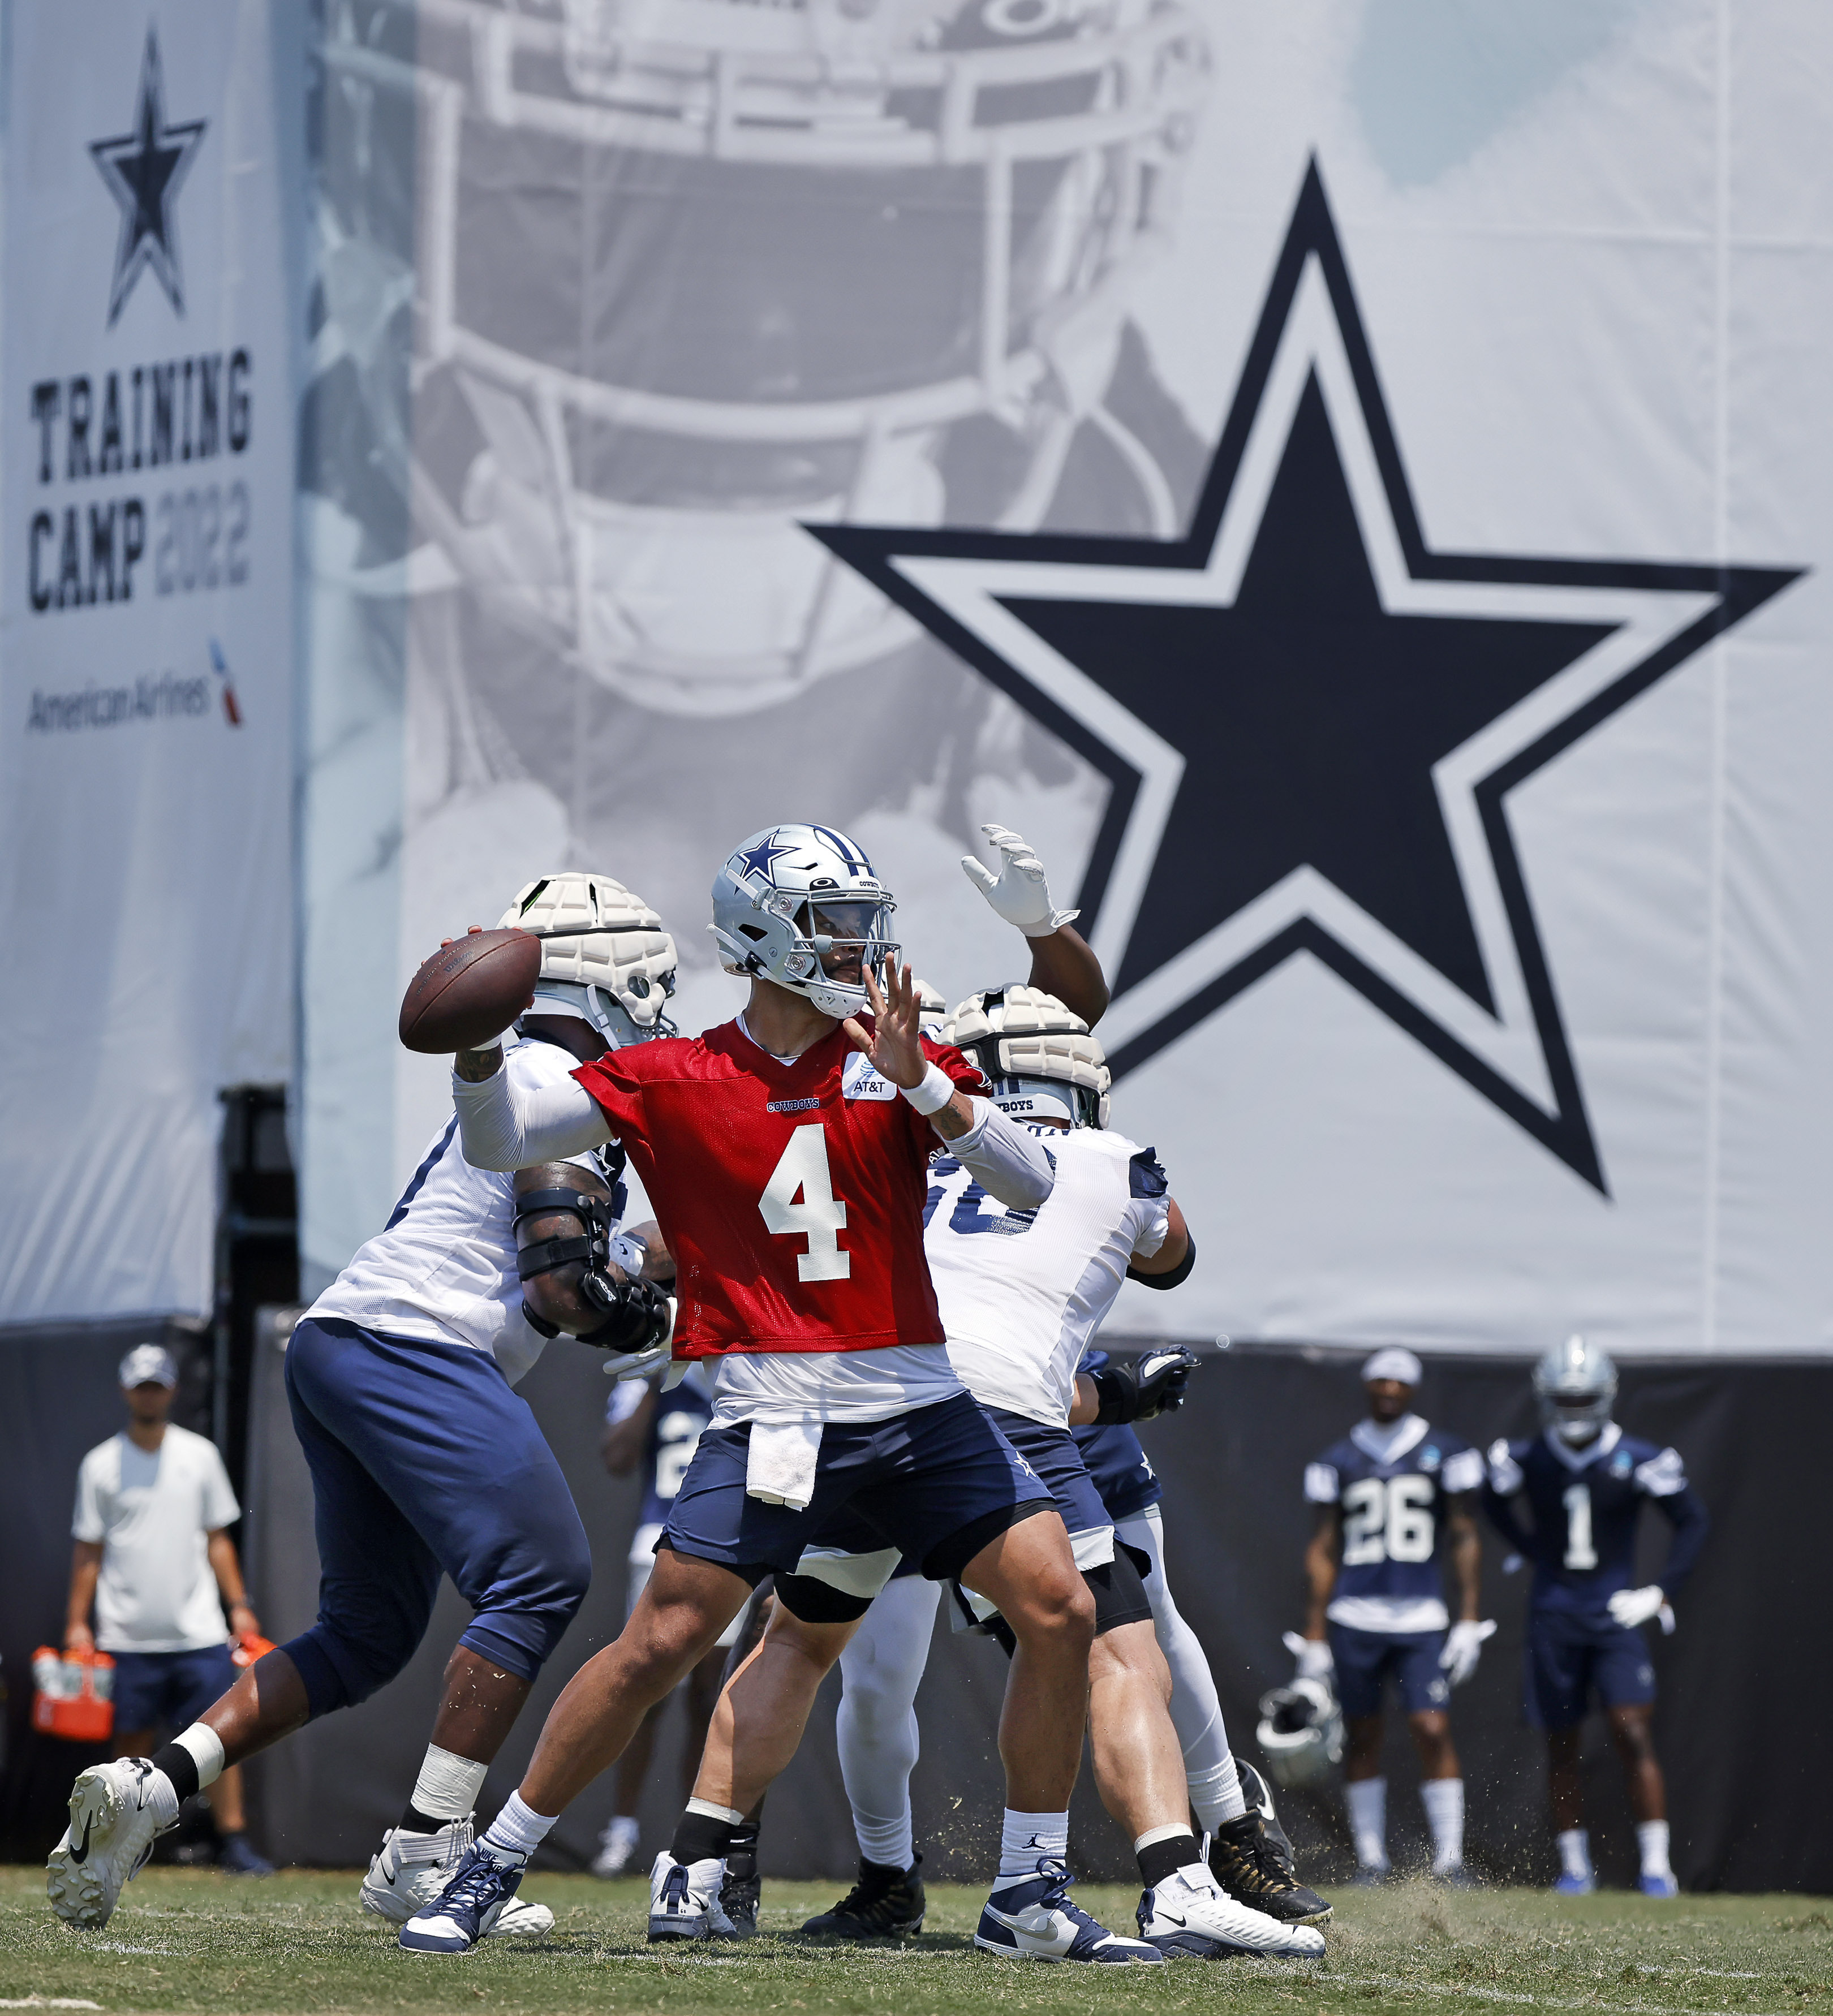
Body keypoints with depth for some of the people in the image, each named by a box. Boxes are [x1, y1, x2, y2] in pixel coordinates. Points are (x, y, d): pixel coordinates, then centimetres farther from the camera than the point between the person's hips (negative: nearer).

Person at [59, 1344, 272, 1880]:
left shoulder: (199, 1455, 8)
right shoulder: (101, 1464, 4)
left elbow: (217, 1538, 12)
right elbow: (88, 1550, 7)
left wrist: (238, 1605, 5)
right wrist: (78, 1622, 1)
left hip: (197, 1630, 1)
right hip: (127, 1634, -1)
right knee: (131, 1737, 2)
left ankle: (233, 1842, -5)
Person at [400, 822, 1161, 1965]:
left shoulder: (902, 1058, 5)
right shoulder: (673, 1083, 1)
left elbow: (1032, 1185, -6)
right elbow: (500, 1144, -1)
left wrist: (917, 1081, -19)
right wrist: (475, 1045, -21)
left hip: (916, 1401, 3)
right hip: (774, 1415, -3)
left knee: (1059, 1610, -7)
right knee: (659, 1646, -10)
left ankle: (1035, 1888, 6)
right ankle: (491, 1872, 5)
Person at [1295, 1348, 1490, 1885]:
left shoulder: (1444, 1454, 5)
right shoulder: (1339, 1461, 9)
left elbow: (1465, 1539, 6)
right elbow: (1323, 1549, 11)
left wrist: (1469, 1620, -3)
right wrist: (1314, 1635, 7)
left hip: (1422, 1619, -2)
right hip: (1354, 1616, 2)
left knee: (1432, 1731, -11)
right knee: (1363, 1737, 4)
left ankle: (1450, 1857, -7)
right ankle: (1370, 1857, 11)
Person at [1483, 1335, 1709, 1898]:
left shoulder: (1636, 1460, -7)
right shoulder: (1525, 1461, -2)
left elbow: (1693, 1521, 2)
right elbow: (1496, 1503, 20)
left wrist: (1661, 1592, -6)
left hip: (1616, 1613, -2)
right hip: (1553, 1614, 2)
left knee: (1634, 1736, -11)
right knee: (1561, 1745, 7)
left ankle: (1656, 1866, -10)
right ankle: (1575, 1866, 17)